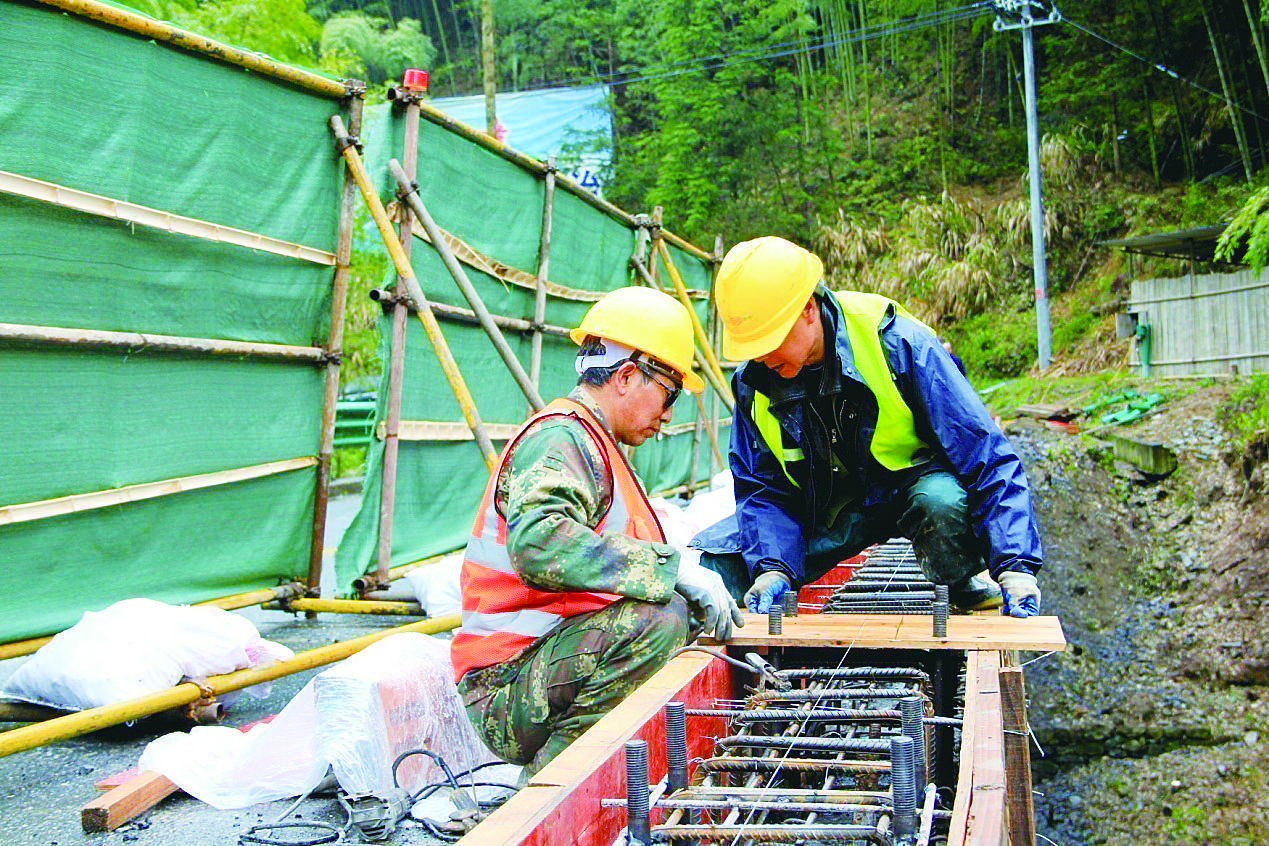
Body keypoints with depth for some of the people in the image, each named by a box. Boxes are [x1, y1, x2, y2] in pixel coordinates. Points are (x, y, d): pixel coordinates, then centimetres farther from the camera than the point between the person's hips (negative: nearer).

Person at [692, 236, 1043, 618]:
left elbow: (987, 457, -24)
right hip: (827, 508, 3)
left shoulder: (896, 344, -26)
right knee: (711, 564, -16)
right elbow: (762, 488, -5)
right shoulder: (754, 381, -13)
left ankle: (962, 582, -5)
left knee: (942, 503, -40)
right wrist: (773, 568, -24)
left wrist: (1015, 564, -31)